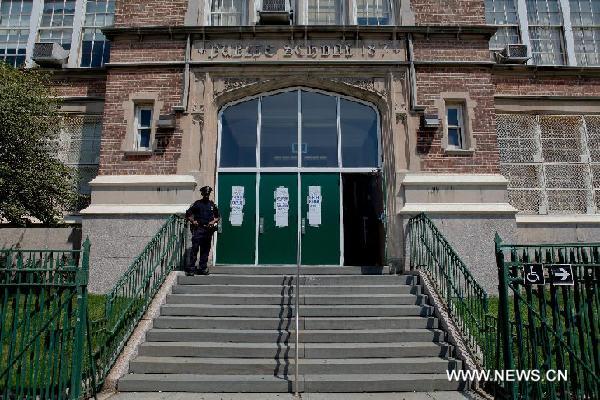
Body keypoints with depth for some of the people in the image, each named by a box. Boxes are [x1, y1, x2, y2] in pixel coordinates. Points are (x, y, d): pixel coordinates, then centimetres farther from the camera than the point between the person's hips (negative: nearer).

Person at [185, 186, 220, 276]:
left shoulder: (212, 204, 13)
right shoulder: (197, 203, 3)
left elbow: (218, 216, 20)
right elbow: (188, 214, 5)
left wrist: (213, 221, 2)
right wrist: (193, 221, -10)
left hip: (208, 230, 4)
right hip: (198, 229, -4)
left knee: (206, 250, 6)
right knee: (195, 249, -10)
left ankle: (202, 268, 13)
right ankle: (191, 268, -8)